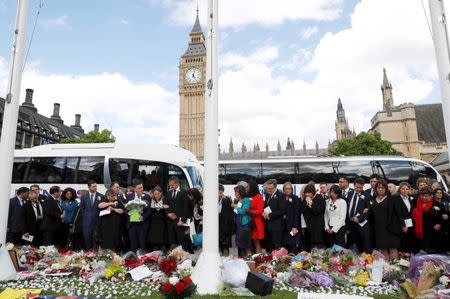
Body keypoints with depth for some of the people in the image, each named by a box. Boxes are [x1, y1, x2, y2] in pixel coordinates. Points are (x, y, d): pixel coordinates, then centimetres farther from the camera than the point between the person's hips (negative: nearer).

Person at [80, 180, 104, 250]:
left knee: (96, 240, 2)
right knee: (87, 239, 4)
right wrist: (84, 217, 4)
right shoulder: (84, 196, 5)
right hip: (87, 222, 1)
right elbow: (81, 209, 11)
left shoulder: (101, 196, 0)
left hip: (97, 221, -1)